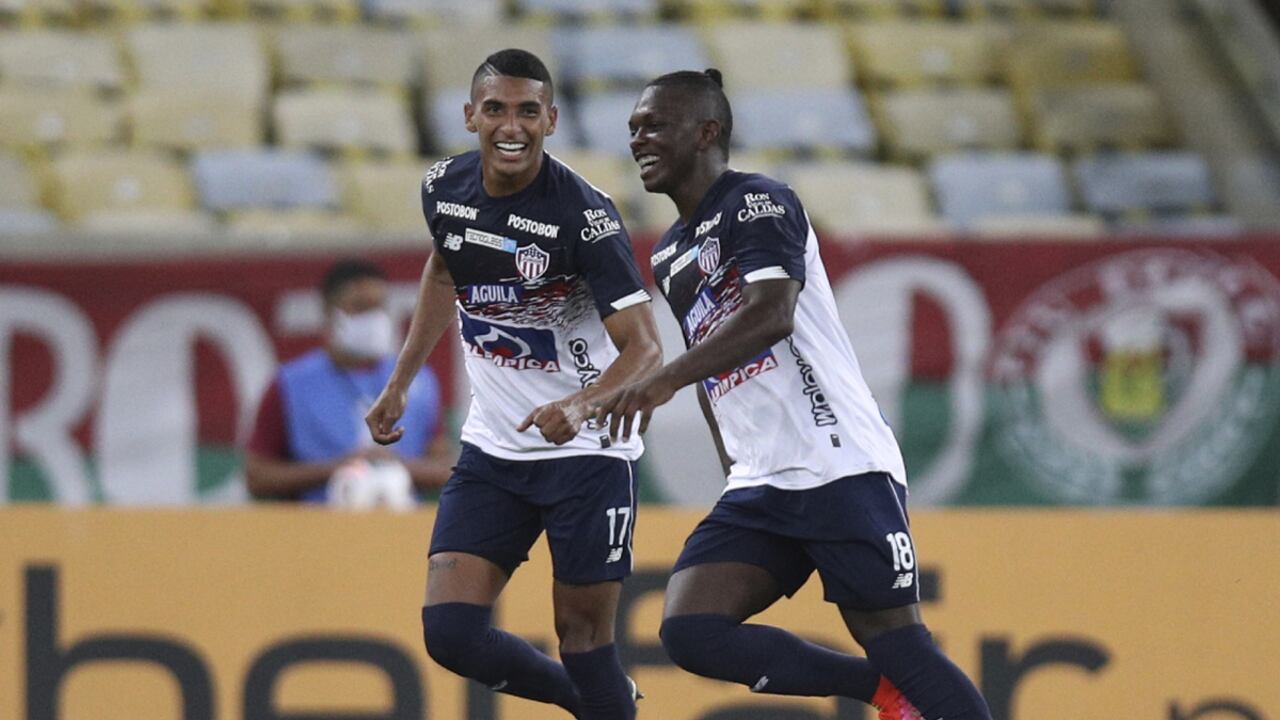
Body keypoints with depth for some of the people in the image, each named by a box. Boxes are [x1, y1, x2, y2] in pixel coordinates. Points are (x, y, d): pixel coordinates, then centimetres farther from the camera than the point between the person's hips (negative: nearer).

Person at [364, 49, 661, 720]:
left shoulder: (583, 213, -20)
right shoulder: (445, 188, -3)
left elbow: (644, 349, -24)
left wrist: (580, 404, -42)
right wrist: (400, 382, 22)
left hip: (585, 451, -5)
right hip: (491, 450, 5)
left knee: (582, 634, -3)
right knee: (451, 633, -5)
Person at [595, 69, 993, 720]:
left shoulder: (758, 202, -6)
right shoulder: (669, 258, 20)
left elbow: (771, 314, -24)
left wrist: (665, 380, -32)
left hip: (841, 468, -8)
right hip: (758, 491, 8)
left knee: (899, 646, -11)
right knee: (689, 630, -11)